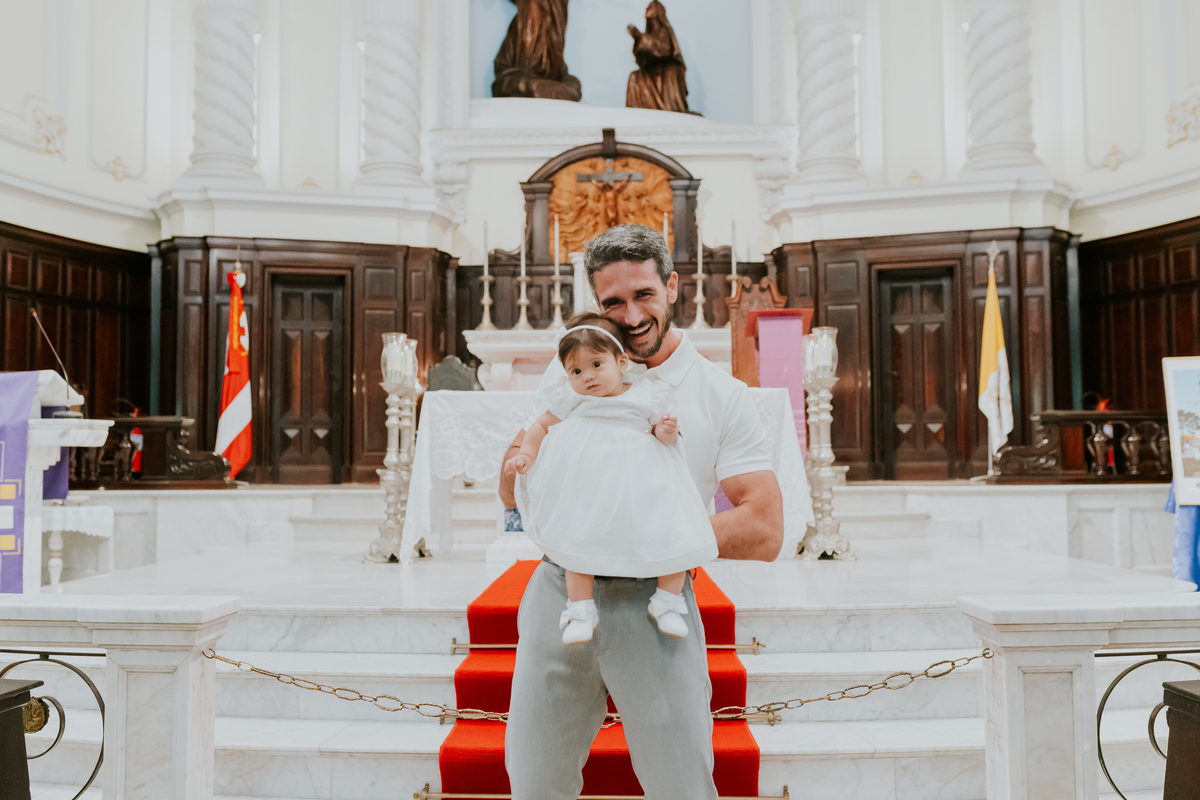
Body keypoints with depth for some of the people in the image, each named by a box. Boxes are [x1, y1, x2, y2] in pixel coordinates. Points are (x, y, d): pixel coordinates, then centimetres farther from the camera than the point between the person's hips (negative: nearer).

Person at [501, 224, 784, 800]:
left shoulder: (723, 396, -2)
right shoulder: (570, 367, 9)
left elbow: (764, 534, -8)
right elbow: (512, 495, 13)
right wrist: (521, 458, -11)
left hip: (653, 601, -3)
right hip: (558, 593, 3)